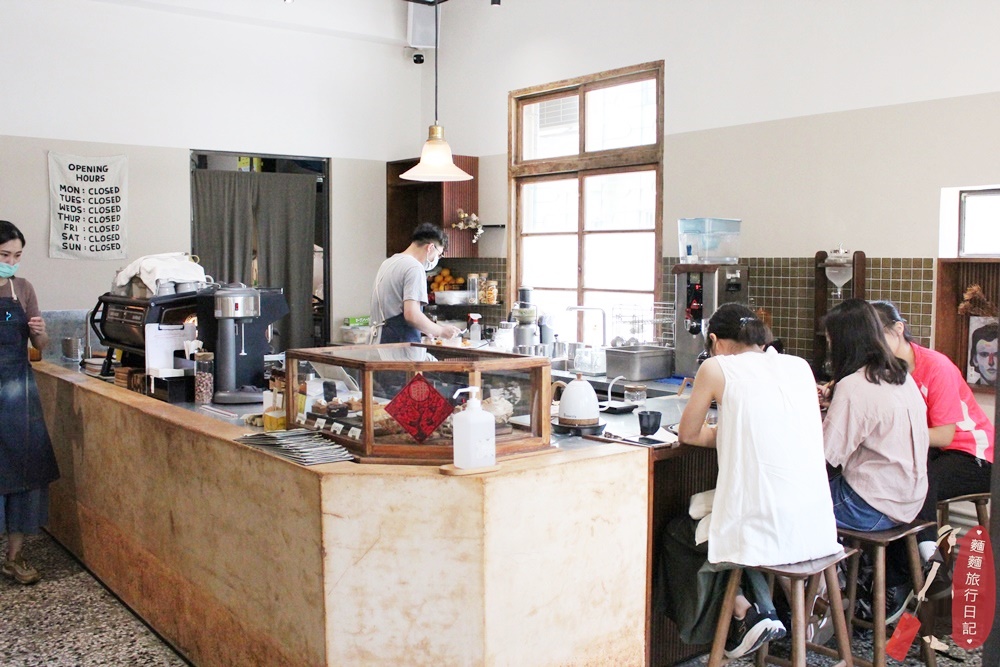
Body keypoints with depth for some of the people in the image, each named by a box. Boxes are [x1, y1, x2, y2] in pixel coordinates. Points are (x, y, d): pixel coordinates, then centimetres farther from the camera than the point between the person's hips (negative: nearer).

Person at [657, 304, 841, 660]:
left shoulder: (717, 368, -4)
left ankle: (745, 614, 9)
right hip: (818, 532, 6)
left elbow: (688, 434, 9)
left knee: (675, 534, 22)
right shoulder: (800, 366, 10)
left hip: (767, 535, -6)